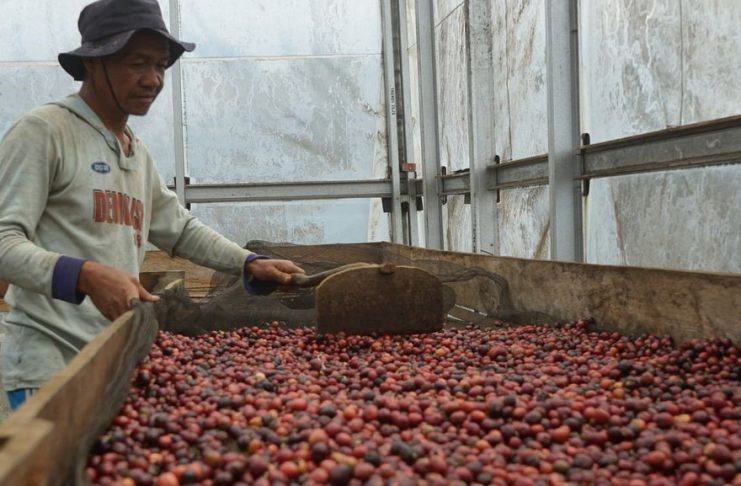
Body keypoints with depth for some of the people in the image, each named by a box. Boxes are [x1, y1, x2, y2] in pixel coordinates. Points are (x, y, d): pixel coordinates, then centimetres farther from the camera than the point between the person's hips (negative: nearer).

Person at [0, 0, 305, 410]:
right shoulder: (42, 132, -10)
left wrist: (251, 264, 11)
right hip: (51, 365, -7)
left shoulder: (138, 153, 14)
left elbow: (181, 230, 24)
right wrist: (85, 276, -33)